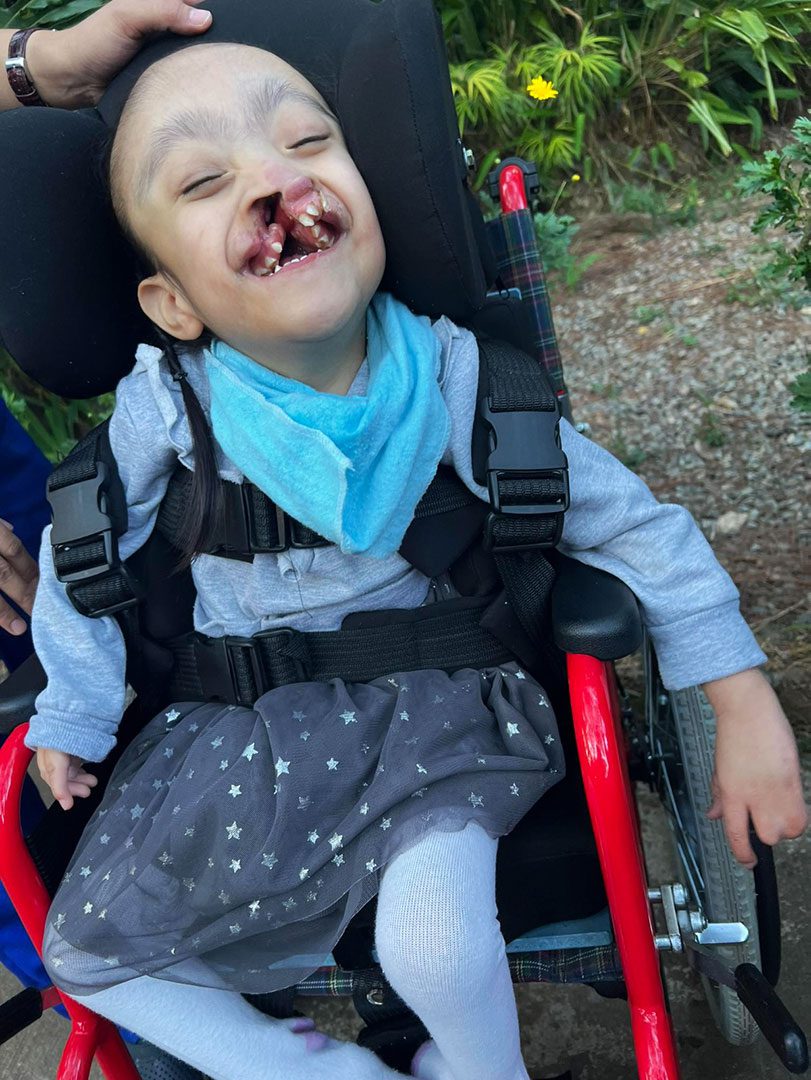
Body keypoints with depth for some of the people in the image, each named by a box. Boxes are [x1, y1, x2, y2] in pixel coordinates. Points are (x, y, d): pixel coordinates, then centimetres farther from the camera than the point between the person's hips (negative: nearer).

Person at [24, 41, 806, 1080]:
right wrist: (71, 712, 6)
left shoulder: (453, 377, -20)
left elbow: (625, 519, -12)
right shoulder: (166, 404, -18)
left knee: (435, 944, -26)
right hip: (236, 720, 3)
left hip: (428, 699, -2)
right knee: (81, 949, 6)